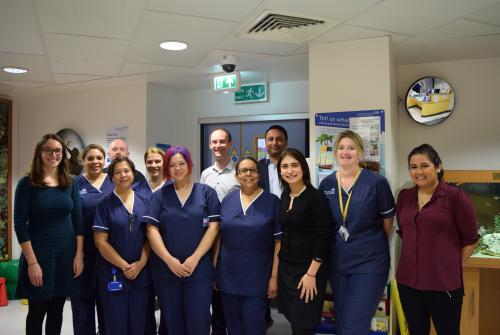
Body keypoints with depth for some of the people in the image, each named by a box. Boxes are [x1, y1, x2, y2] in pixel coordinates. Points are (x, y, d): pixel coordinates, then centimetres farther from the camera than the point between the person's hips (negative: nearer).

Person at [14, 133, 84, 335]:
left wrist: (79, 255, -2)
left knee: (57, 310, 12)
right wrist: (32, 262, -14)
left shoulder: (70, 183, 4)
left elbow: (78, 221, 5)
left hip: (67, 254, 3)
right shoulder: (27, 183, -6)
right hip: (39, 254, -3)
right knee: (37, 311, 8)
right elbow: (20, 225, -9)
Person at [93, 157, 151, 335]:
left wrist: (140, 264, -8)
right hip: (113, 274, -3)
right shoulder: (105, 204, -3)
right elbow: (101, 241, -8)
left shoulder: (144, 202, 6)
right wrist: (124, 266, -11)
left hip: (141, 273, 3)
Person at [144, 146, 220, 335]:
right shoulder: (160, 195, 6)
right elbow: (152, 229, -2)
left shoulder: (207, 192, 3)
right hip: (165, 269, 2)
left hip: (199, 269, -1)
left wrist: (195, 258, -13)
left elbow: (213, 227, -4)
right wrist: (169, 260, -13)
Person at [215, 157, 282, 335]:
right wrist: (215, 270, 7)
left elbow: (279, 241, -5)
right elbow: (219, 237, 10)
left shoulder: (272, 201, -4)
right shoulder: (227, 200, 5)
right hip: (228, 275, 3)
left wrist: (274, 276, -8)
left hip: (257, 276, -3)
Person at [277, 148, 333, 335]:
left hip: (308, 269, -6)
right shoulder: (284, 196, 6)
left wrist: (311, 273, -18)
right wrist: (279, 266, 12)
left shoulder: (316, 197, -14)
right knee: (293, 319, 14)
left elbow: (324, 238, -17)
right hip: (286, 267, 6)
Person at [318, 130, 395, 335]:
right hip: (338, 262, 5)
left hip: (369, 263, -4)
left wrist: (374, 247, 8)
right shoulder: (326, 184, 2)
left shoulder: (377, 182, -10)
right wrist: (337, 245, 13)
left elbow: (388, 223, -1)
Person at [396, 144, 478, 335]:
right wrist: (416, 257, 13)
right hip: (407, 281, 5)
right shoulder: (404, 196, 6)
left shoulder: (455, 196, -8)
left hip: (444, 283, -4)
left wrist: (453, 266, -2)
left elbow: (470, 239, -3)